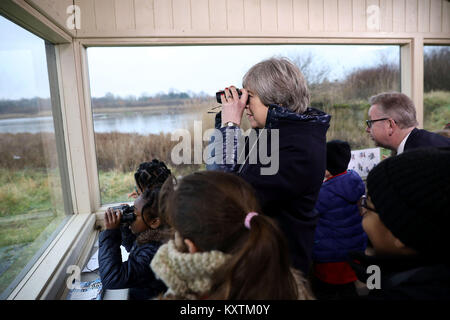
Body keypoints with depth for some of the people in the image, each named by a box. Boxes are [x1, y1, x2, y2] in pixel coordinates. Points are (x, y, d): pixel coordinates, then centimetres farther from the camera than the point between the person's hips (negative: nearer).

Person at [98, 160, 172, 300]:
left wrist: (110, 233, -31)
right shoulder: (151, 235, -6)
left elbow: (111, 279, -32)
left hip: (144, 296, -8)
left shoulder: (154, 252, -33)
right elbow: (132, 247, 14)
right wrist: (124, 225, -6)